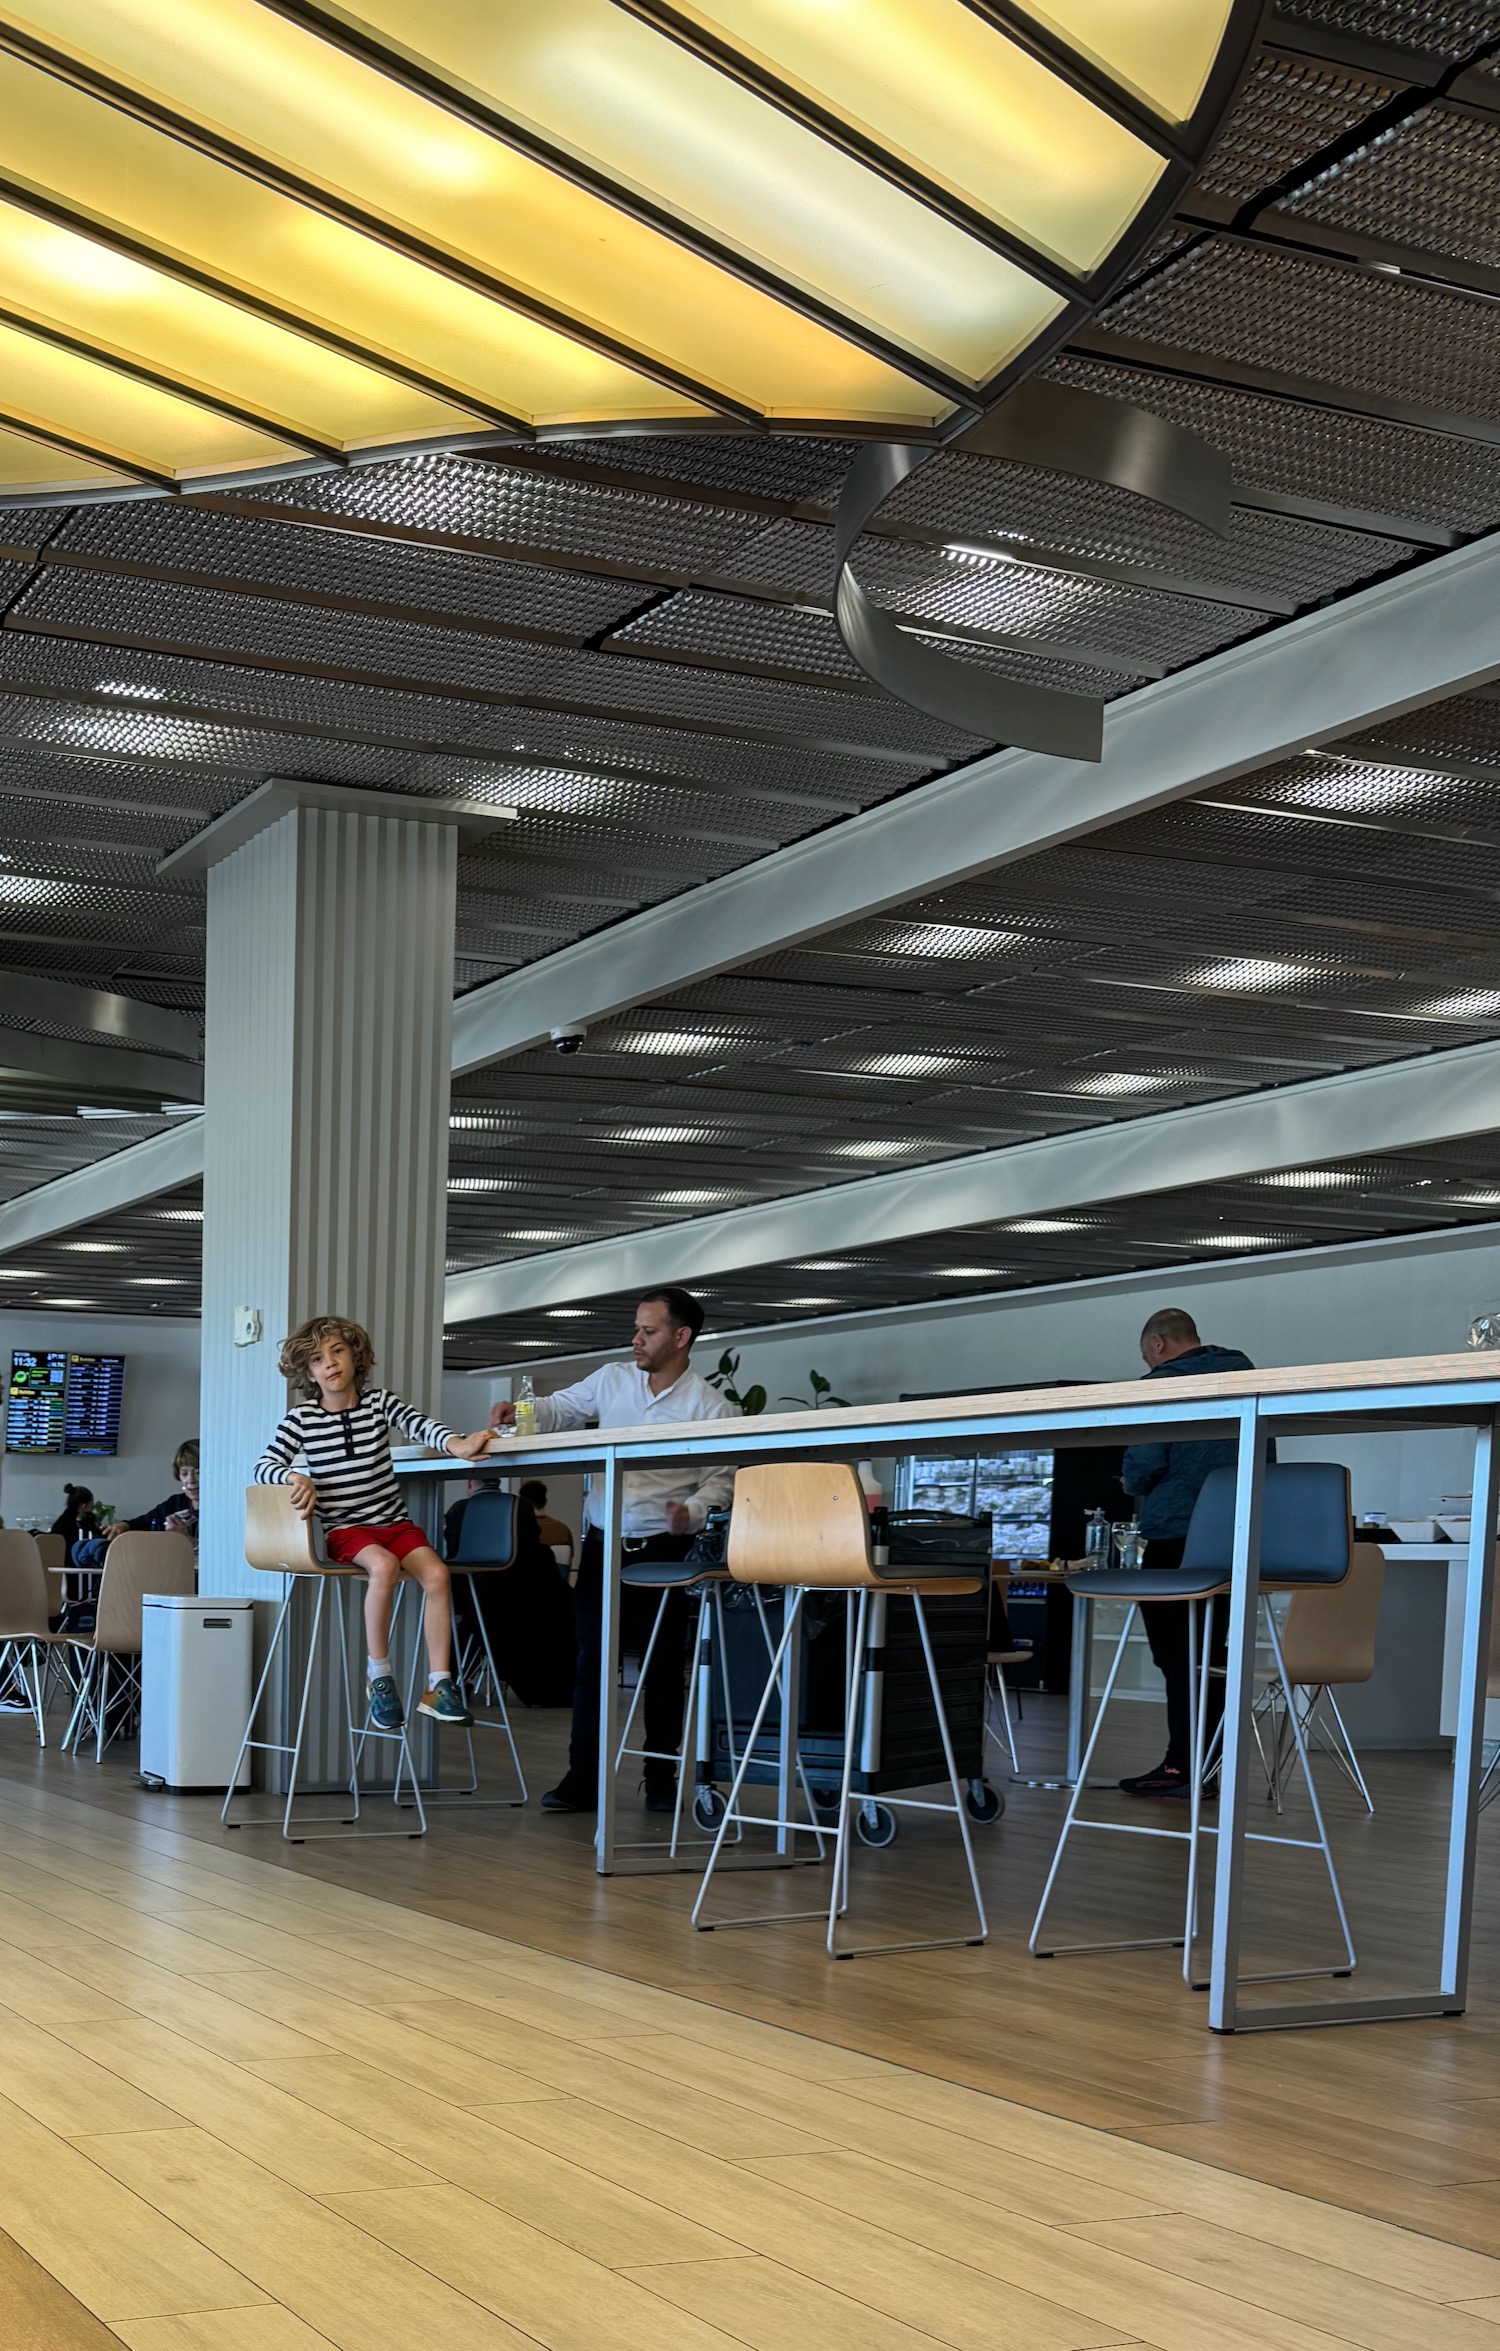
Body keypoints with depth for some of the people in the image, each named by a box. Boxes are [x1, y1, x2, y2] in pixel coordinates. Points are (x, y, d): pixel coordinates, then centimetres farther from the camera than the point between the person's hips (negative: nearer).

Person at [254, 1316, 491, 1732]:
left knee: (436, 1573, -24)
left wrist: (457, 1445, -33)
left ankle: (439, 1687, -19)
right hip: (344, 1529, -3)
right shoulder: (301, 1419, 2)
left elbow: (421, 1426, -12)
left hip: (393, 1521, 3)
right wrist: (295, 1477, -23)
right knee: (384, 1565, -34)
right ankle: (379, 1677, -20)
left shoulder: (380, 1402, 5)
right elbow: (264, 1467, -1)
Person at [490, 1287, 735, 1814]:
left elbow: (721, 1478, -5)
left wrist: (694, 1511, -23)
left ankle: (661, 1781, 16)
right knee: (590, 1660, 1)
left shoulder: (710, 1407, -3)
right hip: (604, 1542, 3)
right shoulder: (611, 1380, 8)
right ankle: (582, 1779, 6)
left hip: (664, 1548, -3)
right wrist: (520, 1413, -4)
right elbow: (559, 1407, 15)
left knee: (664, 1666, 4)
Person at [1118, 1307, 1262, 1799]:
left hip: (1175, 1536, -6)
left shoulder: (1162, 1383, -7)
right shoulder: (1243, 1371, 13)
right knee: (1209, 1655, 11)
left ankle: (1180, 1767, -2)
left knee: (1177, 1657, -2)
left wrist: (1132, 1483, 8)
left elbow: (1144, 1466, -13)